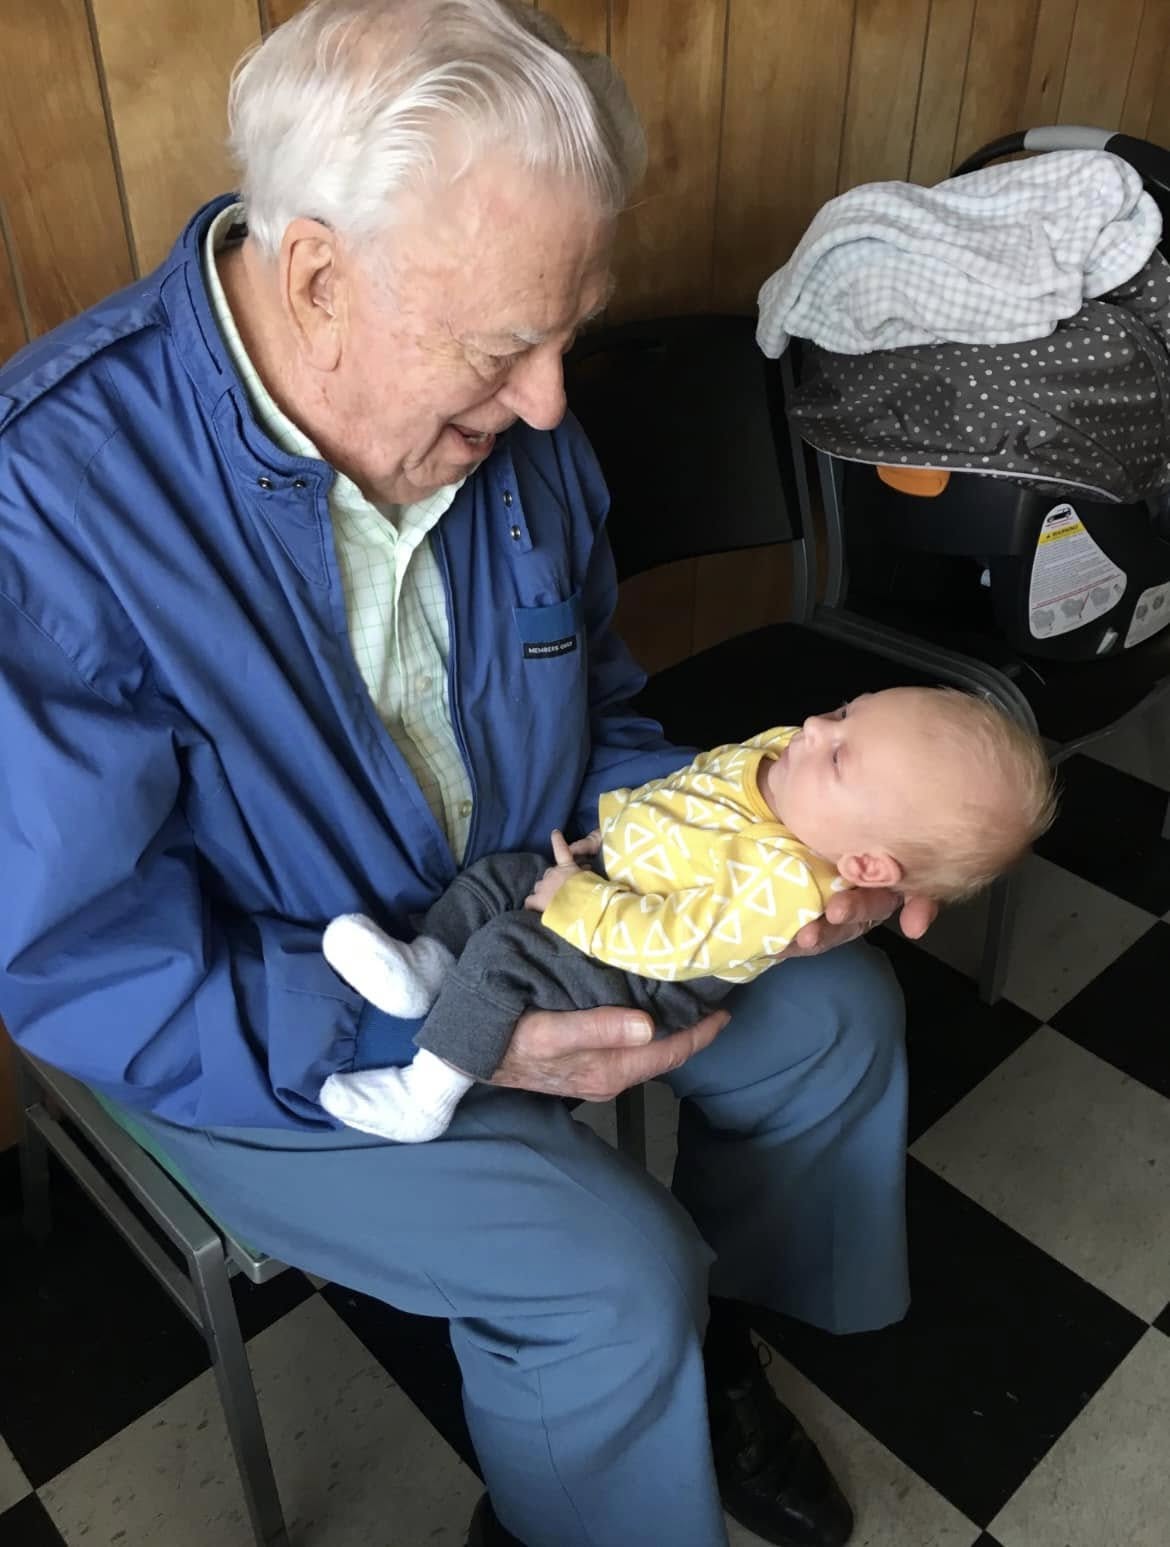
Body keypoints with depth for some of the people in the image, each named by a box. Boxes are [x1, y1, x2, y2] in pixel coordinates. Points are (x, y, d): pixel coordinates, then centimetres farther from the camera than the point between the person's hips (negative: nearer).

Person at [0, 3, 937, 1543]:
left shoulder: (504, 416, -10)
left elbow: (595, 723, 4)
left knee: (836, 1010, 6)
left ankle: (717, 1339, 31)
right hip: (255, 1028, -5)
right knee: (611, 1272, -19)